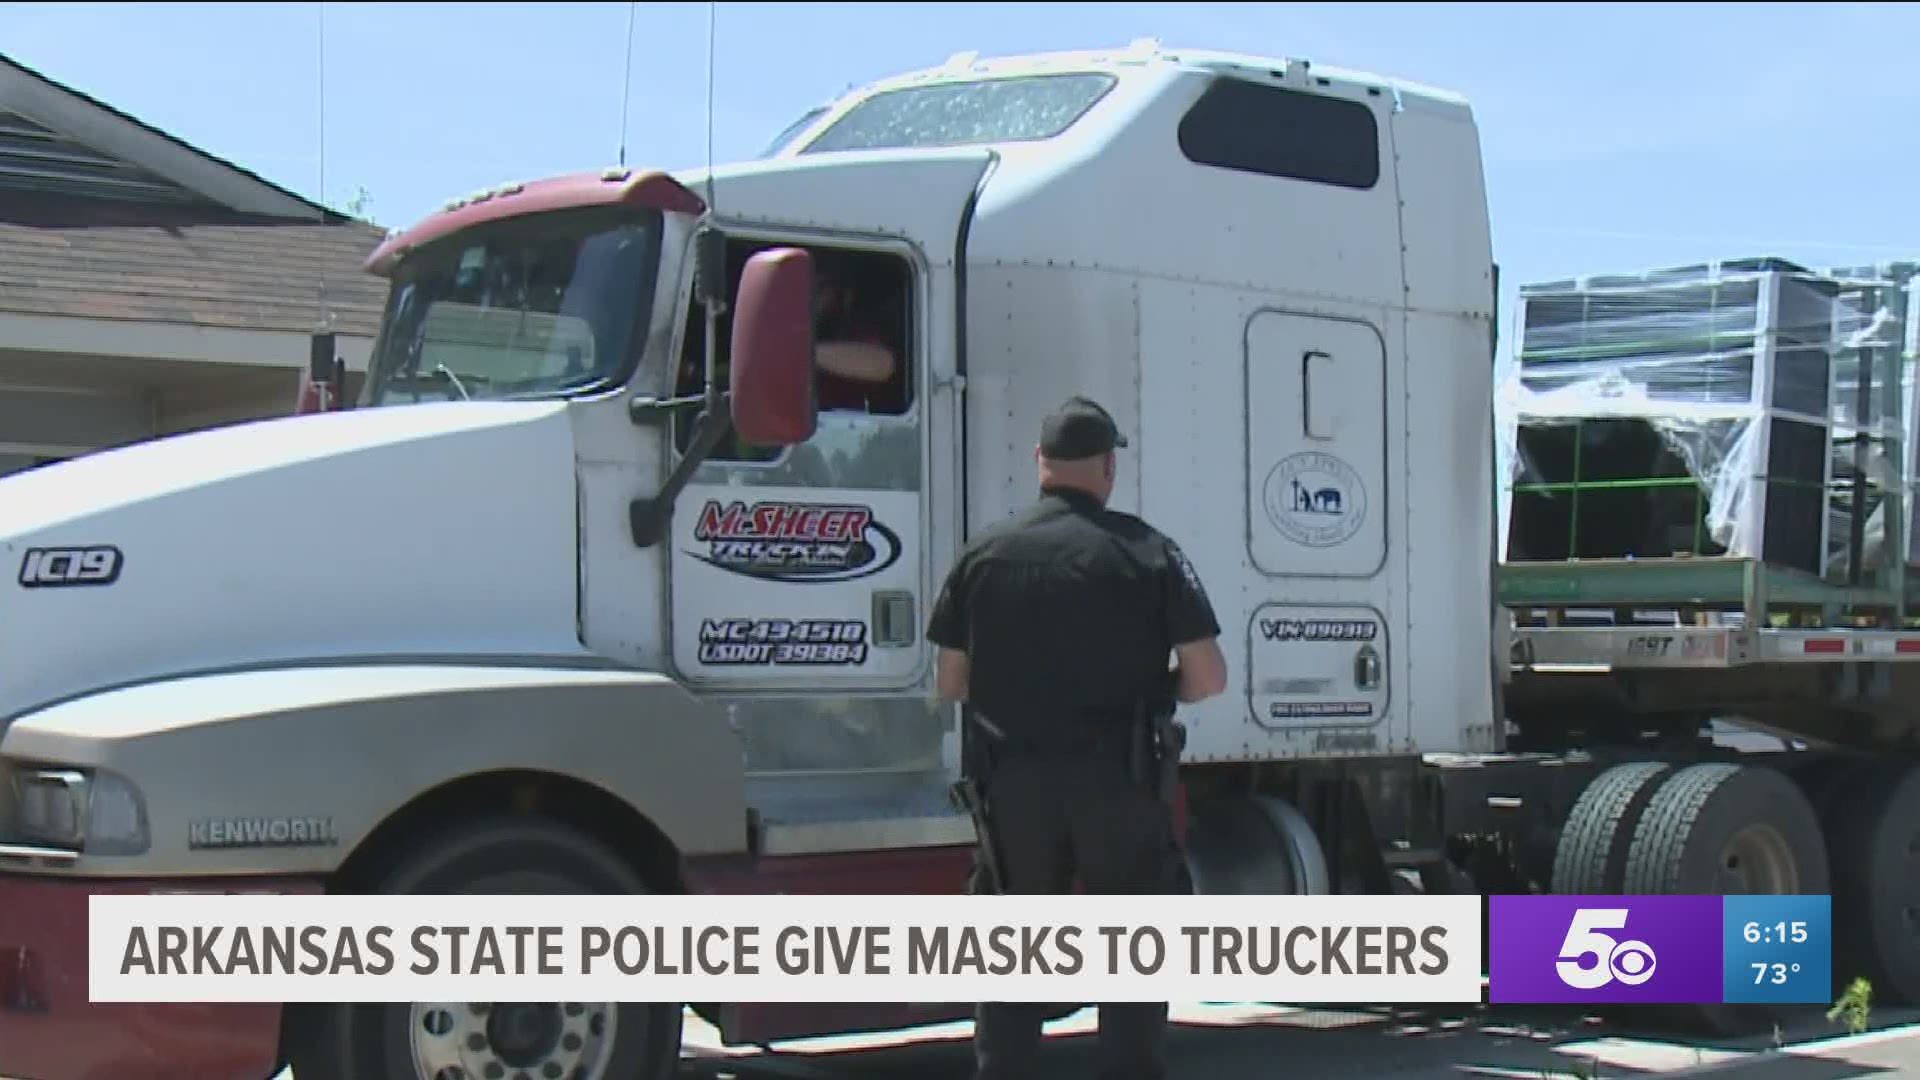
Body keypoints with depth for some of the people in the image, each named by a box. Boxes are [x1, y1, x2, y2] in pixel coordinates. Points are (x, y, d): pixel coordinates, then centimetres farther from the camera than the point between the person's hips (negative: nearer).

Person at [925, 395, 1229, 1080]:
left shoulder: (983, 555, 3)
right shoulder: (1146, 552, -4)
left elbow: (950, 683, 5)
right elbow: (1208, 678, -6)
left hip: (1014, 781, 2)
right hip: (1118, 782, -2)